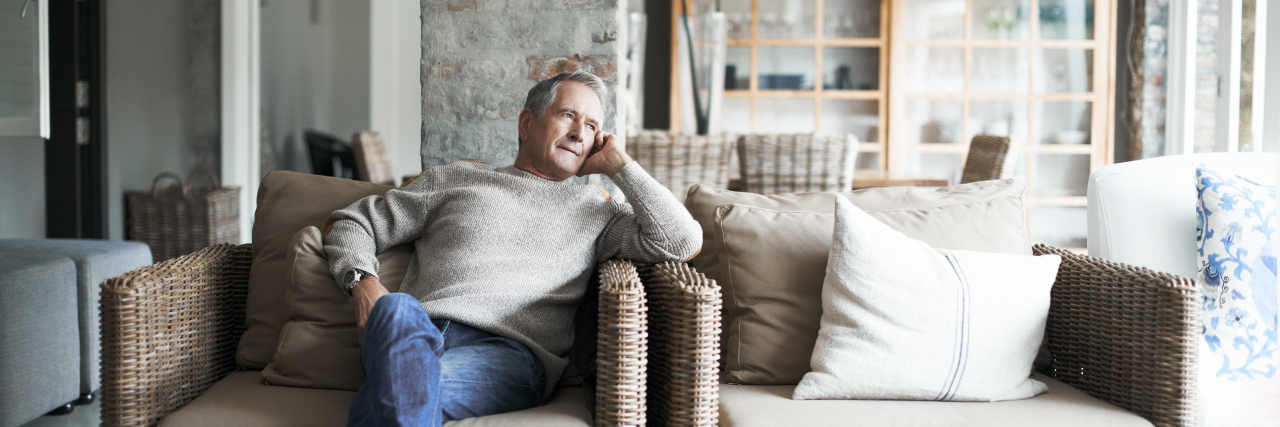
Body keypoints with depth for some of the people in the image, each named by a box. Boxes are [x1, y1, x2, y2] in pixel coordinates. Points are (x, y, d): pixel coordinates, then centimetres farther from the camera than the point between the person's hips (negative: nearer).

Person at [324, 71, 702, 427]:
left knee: (407, 385, -37)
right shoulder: (456, 178, 27)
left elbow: (683, 243, 11)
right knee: (397, 310, -38)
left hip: (509, 350, -1)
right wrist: (363, 284, 4)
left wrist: (619, 165, 18)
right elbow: (355, 222, 27)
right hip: (415, 335, 2)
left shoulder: (595, 209, 26)